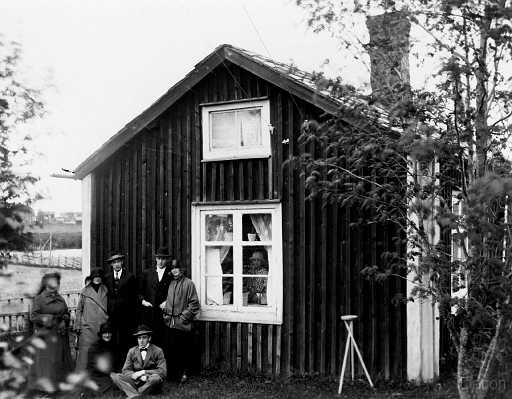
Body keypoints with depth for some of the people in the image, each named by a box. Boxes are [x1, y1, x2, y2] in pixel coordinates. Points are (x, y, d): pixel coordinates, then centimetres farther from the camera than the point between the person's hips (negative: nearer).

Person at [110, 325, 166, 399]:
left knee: (156, 377, -37)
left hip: (150, 382, -3)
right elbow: (125, 370, 4)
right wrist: (139, 376, -16)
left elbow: (163, 372, -7)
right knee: (114, 375, -17)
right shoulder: (132, 351, 10)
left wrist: (144, 372, -15)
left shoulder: (158, 351, 0)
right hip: (135, 383, 3)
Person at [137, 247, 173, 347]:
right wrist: (142, 300, -1)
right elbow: (139, 291, 15)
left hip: (163, 313, -2)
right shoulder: (146, 273, 13)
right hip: (148, 313, 2)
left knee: (162, 341, -6)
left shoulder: (171, 274, 5)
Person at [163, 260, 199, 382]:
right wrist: (165, 314, 11)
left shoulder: (188, 283, -3)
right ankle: (172, 373, 15)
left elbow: (194, 304, -6)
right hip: (170, 323, 4)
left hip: (183, 324, -4)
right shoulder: (170, 283, 13)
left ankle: (183, 373, 13)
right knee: (171, 348, 5)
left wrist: (184, 317, -10)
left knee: (184, 350, 2)